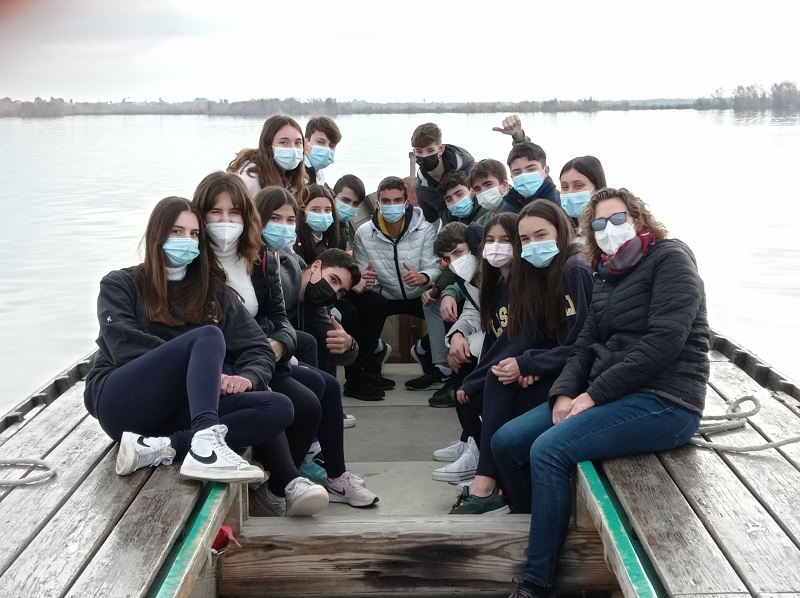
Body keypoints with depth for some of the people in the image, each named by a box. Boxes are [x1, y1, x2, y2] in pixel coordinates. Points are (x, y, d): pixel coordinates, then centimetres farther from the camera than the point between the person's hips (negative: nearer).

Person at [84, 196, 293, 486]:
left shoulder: (212, 290, 18)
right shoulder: (120, 285, 9)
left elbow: (259, 348, 11)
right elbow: (125, 348, -9)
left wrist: (247, 377, -12)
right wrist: (201, 368, -16)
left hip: (178, 407, 4)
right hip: (123, 401, -4)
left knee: (280, 408, -21)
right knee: (208, 336, -27)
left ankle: (159, 447, -35)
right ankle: (204, 446, -50)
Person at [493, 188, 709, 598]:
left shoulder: (669, 258, -7)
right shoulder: (606, 276, 17)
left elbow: (663, 341, -19)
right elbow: (585, 347, 12)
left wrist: (595, 394, -18)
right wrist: (563, 394, -8)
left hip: (663, 401, -8)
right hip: (608, 395, 8)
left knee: (549, 451, -25)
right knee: (506, 442, -3)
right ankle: (537, 530, 14)